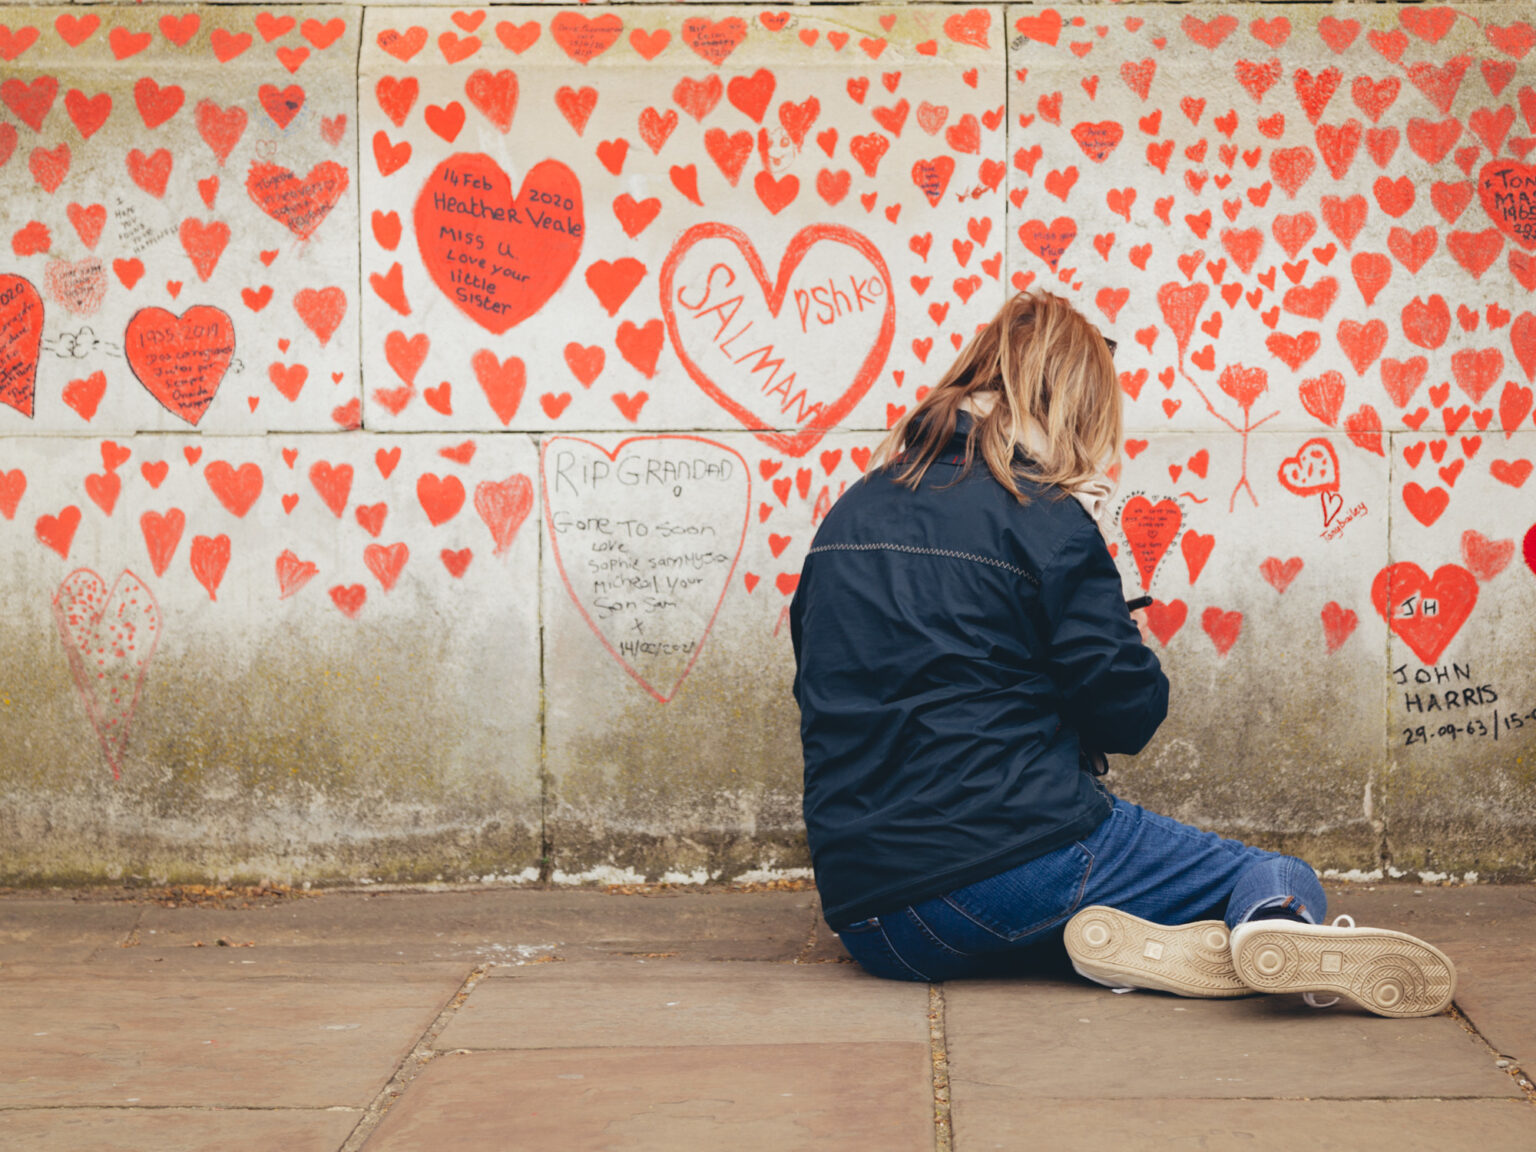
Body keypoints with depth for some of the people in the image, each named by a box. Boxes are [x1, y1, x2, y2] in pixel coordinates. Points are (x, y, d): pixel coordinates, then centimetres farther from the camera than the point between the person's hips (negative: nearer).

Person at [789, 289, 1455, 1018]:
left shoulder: (846, 516, 14)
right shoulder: (1042, 519, -5)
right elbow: (1131, 713, -4)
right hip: (1008, 860, -6)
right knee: (1287, 885, 5)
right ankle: (1269, 926, -31)